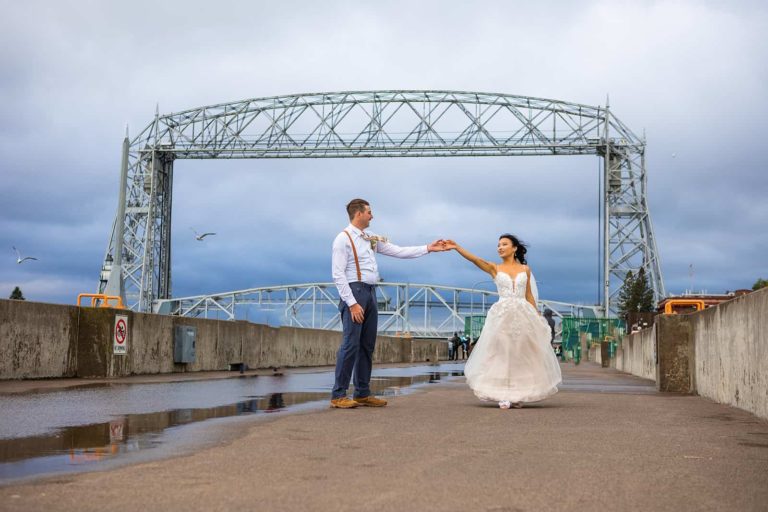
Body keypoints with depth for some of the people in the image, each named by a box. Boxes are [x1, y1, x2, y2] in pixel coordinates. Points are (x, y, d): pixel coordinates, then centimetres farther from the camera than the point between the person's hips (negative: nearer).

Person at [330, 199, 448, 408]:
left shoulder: (371, 239, 16)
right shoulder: (344, 238, -7)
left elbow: (398, 251, 18)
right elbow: (338, 274, -12)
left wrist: (427, 248, 13)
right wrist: (352, 303, -18)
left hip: (370, 293, 8)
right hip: (354, 292, -8)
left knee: (367, 345, 9)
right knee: (351, 344, -11)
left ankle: (362, 394, 15)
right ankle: (338, 396, -5)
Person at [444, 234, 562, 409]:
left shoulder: (525, 269, 10)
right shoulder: (494, 268, 5)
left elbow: (529, 296, 14)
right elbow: (474, 259, -11)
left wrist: (537, 317, 10)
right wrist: (456, 247, -26)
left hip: (523, 314, 1)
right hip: (502, 314, -1)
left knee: (521, 353, 3)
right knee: (502, 352, -3)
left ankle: (518, 396, 13)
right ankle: (504, 396, 3)